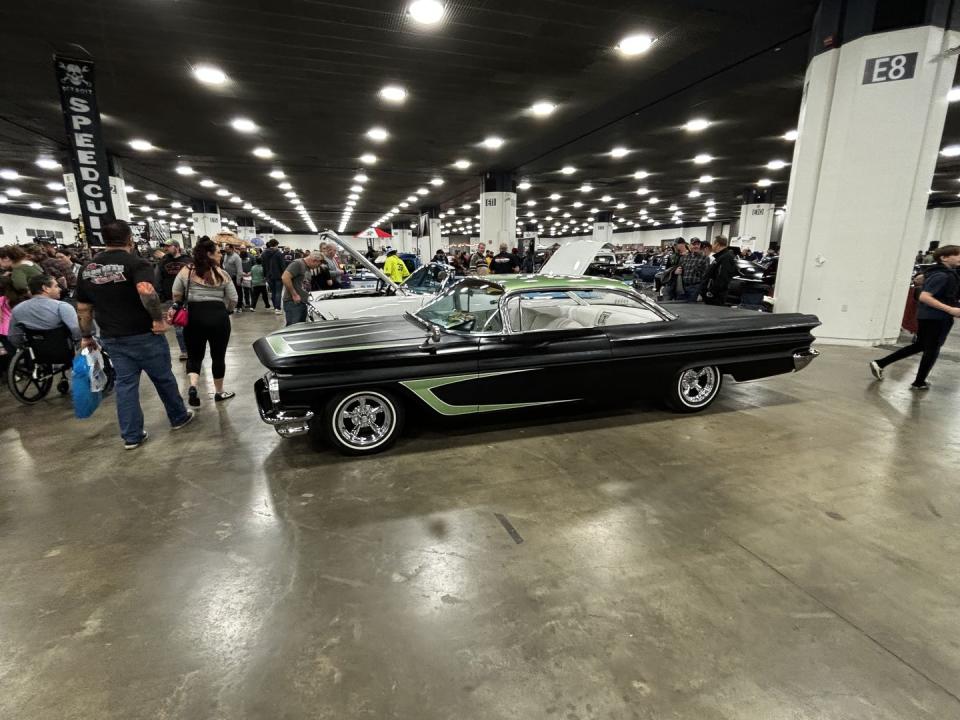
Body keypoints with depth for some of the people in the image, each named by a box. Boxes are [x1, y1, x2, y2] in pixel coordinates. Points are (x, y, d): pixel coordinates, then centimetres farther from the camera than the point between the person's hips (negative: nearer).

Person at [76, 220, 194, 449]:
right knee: (163, 378, 12)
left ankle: (131, 436, 16)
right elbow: (146, 291, -34)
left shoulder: (88, 269, 7)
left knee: (125, 384, 11)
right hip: (143, 335, -5)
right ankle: (178, 417, 29)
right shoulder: (137, 263, -13)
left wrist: (87, 336, 20)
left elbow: (83, 308, 10)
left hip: (111, 338, 5)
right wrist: (159, 319, -23)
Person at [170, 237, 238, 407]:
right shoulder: (222, 274, 0)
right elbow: (233, 299, 1)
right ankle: (219, 392, 23)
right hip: (218, 317, -1)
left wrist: (177, 307, 23)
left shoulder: (186, 271, 3)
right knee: (218, 356, 12)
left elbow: (176, 295, 3)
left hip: (193, 316, 2)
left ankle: (193, 387, -8)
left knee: (194, 355, 15)